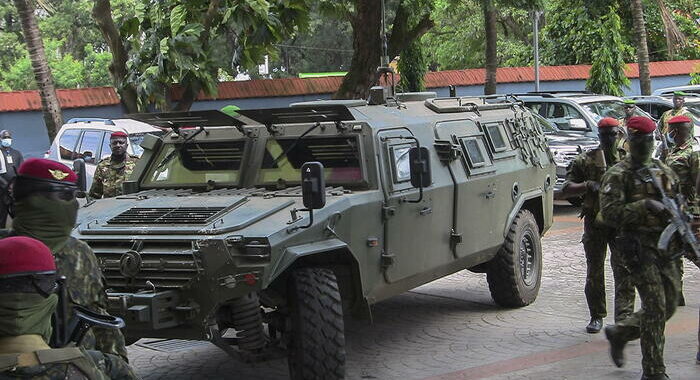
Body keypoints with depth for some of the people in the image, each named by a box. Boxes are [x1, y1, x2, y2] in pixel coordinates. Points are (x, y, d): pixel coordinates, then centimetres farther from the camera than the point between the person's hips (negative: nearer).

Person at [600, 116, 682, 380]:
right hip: (639, 246, -6)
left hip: (664, 246, 7)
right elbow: (609, 213, -15)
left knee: (669, 305, 10)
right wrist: (645, 206, -22)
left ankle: (619, 333, 31)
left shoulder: (663, 172, 14)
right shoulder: (618, 175, -5)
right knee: (655, 307, -9)